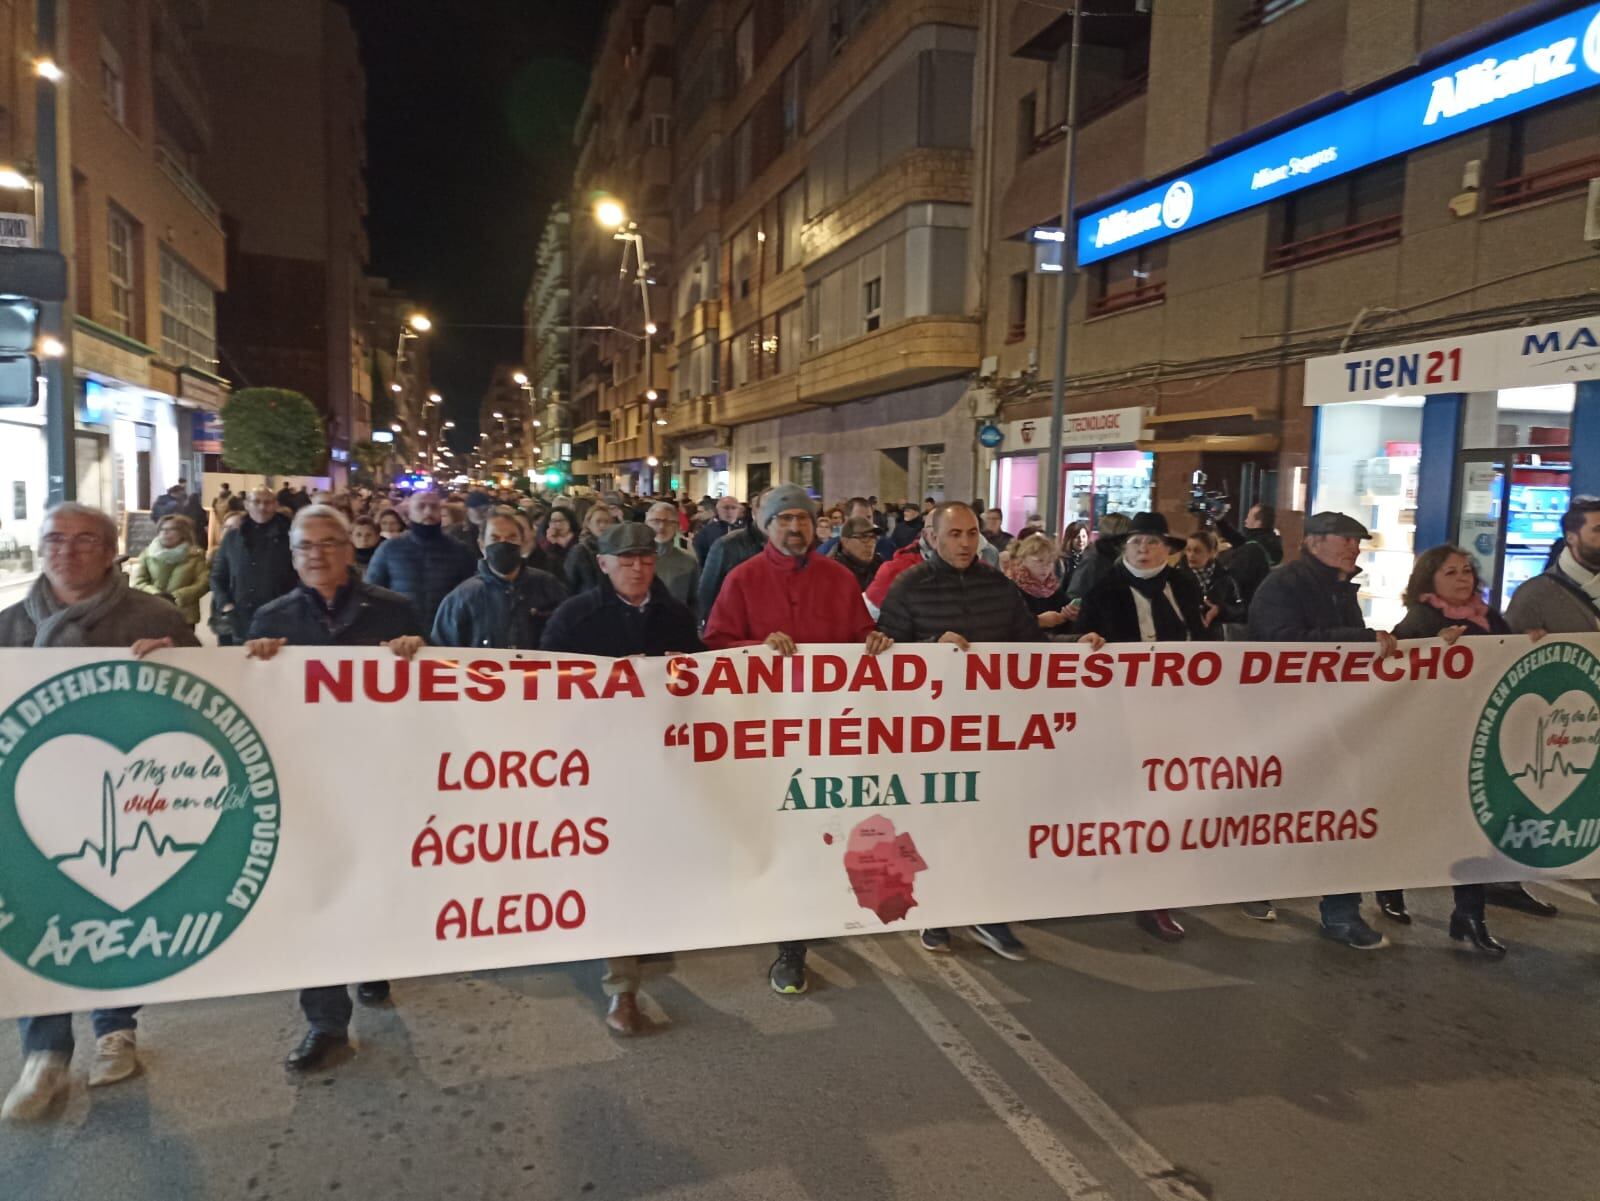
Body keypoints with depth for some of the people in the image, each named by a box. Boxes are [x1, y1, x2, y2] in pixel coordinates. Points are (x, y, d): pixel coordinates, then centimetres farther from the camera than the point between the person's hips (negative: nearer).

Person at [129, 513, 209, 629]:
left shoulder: (196, 555, 4)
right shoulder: (147, 553, 10)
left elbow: (203, 583, -5)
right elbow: (138, 582, 4)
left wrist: (176, 597, -16)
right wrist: (155, 595, -16)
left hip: (184, 616, -1)